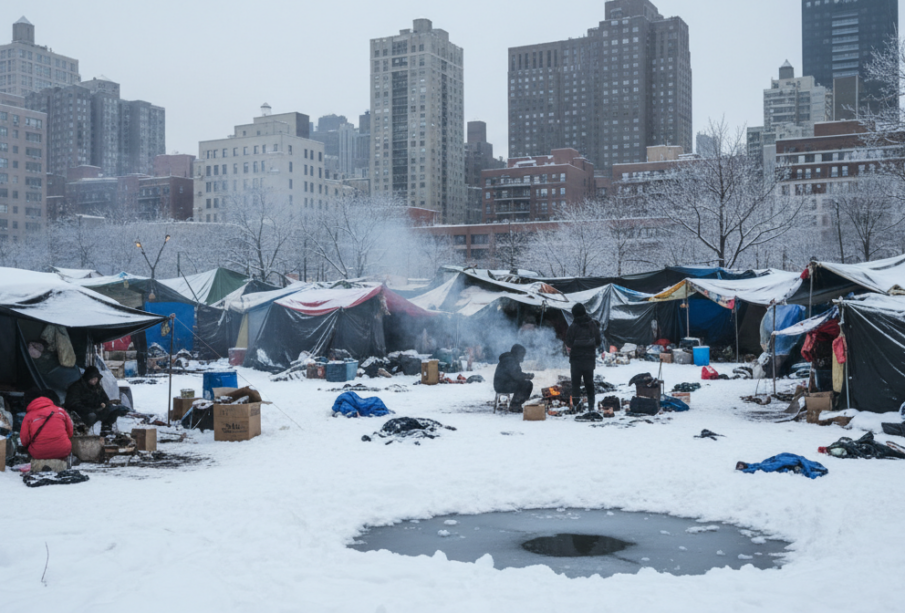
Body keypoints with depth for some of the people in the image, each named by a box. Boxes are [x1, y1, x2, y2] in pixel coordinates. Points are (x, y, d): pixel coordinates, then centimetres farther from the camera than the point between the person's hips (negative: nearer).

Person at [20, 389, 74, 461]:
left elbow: (24, 441, 4)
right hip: (63, 453, 1)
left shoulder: (29, 416, 0)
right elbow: (70, 433, 13)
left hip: (38, 455, 0)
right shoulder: (60, 411, 5)